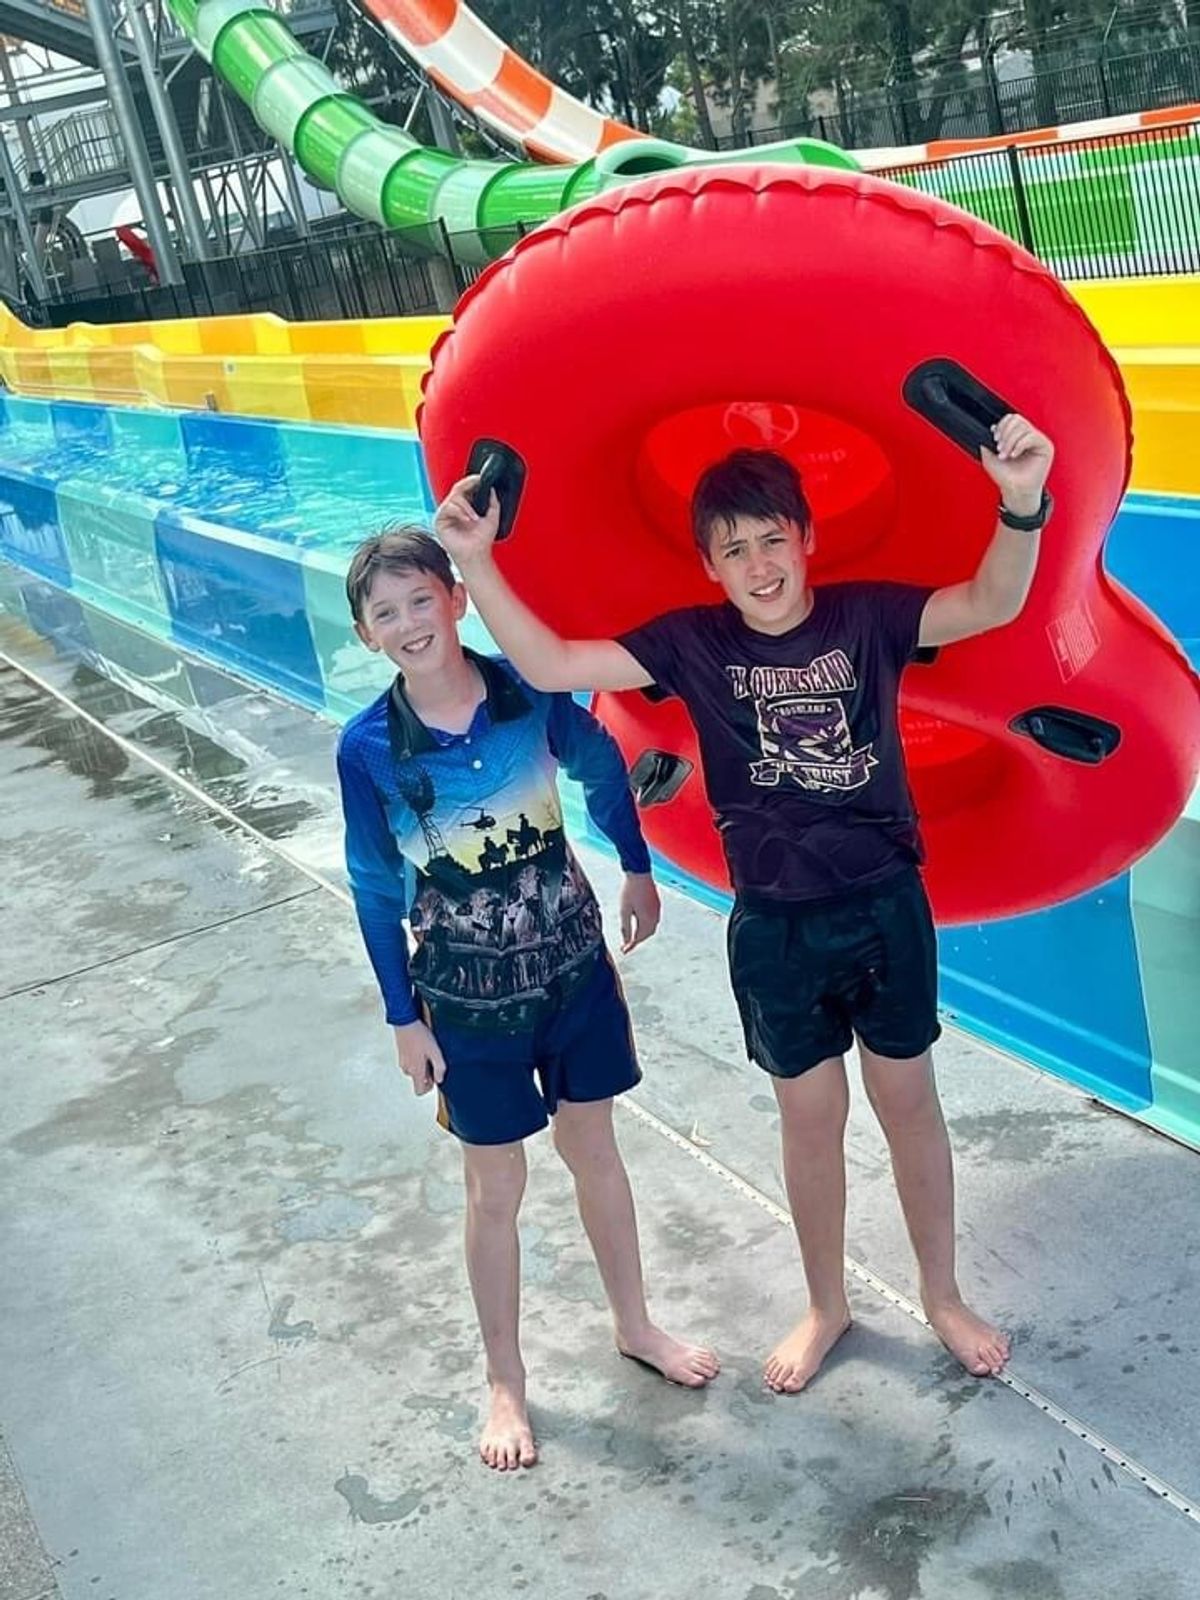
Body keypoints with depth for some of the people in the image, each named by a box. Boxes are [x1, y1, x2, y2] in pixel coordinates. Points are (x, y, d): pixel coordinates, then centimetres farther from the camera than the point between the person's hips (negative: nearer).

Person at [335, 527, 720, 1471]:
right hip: (469, 996, -2)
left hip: (574, 963, 2)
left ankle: (635, 1325, 42)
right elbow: (377, 890, -7)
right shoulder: (368, 748, -16)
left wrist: (638, 872, 14)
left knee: (594, 1148, 19)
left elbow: (602, 770, 6)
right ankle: (506, 1382, 33)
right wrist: (405, 1019, -3)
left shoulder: (529, 690, -14)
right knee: (496, 1188, 11)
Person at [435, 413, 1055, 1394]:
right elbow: (552, 668, -15)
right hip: (776, 927, 1)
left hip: (886, 906, 0)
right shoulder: (695, 643, -9)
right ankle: (828, 1306, 39)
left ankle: (943, 1294, 39)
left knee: (908, 1101, 16)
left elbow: (992, 605, -28)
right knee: (810, 1115, 16)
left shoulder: (866, 616, -12)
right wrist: (475, 562, -27)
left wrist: (1022, 504, -49)